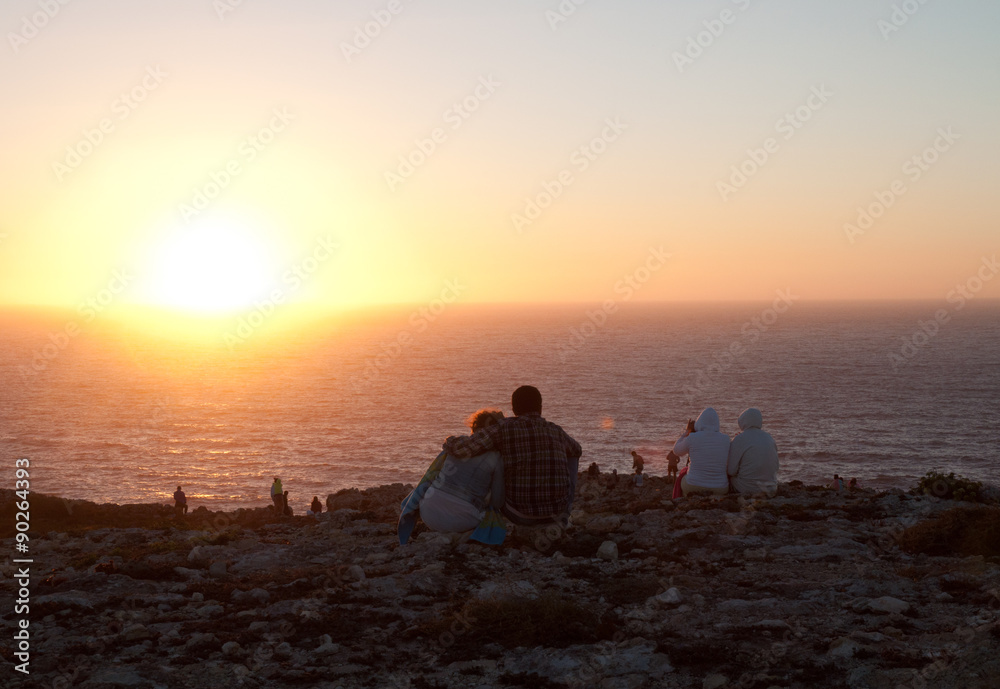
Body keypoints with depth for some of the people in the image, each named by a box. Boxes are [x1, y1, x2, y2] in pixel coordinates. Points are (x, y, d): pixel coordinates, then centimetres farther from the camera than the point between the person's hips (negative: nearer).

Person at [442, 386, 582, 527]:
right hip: (558, 508, 1)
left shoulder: (504, 428, -7)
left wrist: (450, 442, 6)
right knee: (570, 456, 27)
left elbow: (463, 448, -17)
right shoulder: (556, 431, 5)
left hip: (521, 515, -1)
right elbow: (577, 450, 29)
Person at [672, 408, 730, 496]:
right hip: (718, 490, 1)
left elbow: (677, 451, 9)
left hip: (694, 488, -1)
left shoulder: (692, 438, -12)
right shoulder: (725, 439, -5)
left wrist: (687, 432, 23)